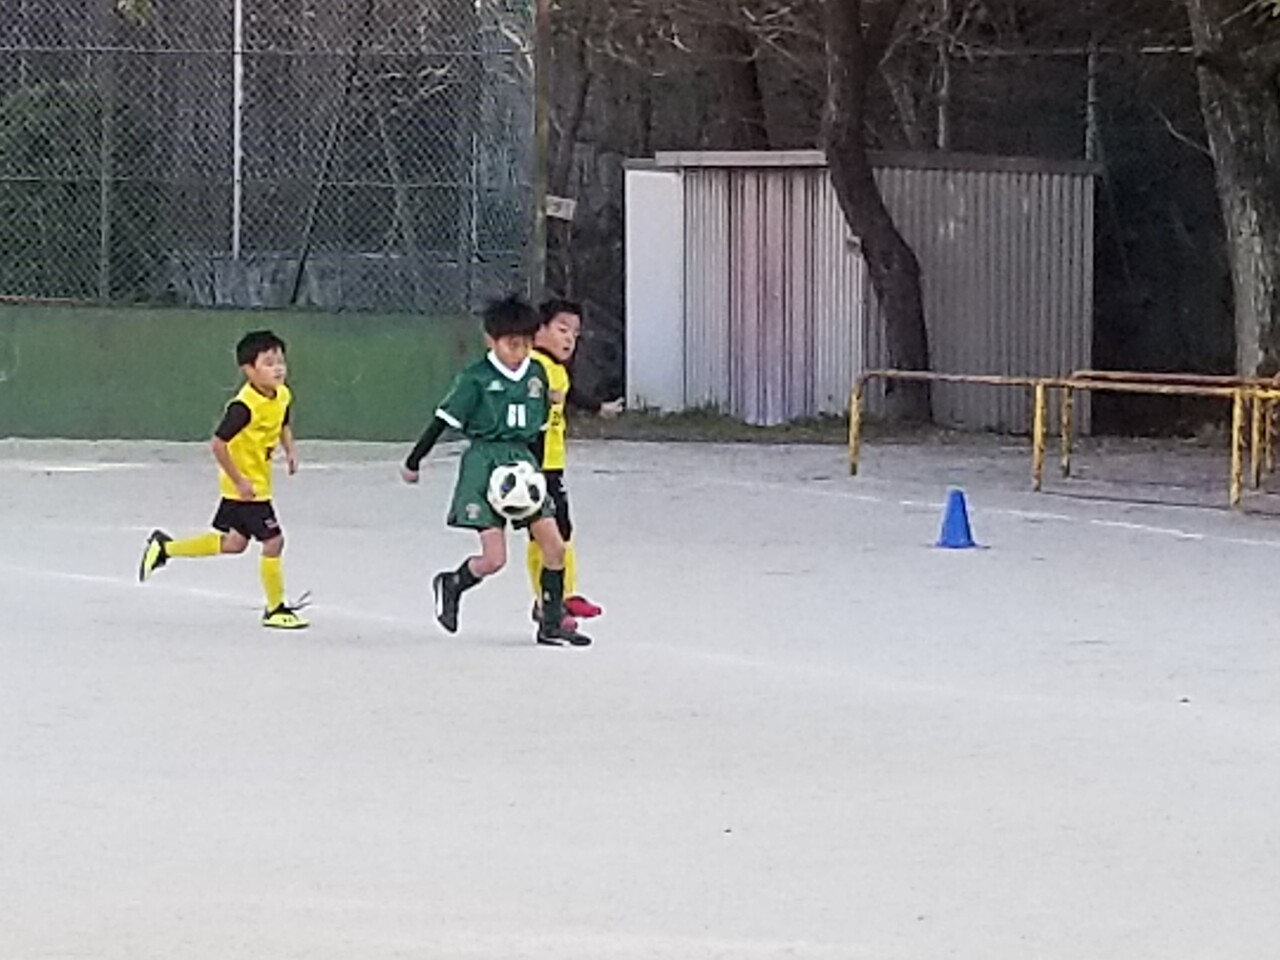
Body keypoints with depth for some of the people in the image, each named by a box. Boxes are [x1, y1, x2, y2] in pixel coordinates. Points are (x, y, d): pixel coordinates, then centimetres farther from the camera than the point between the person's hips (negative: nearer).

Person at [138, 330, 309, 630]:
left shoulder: (283, 396, 0)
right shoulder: (245, 406, -27)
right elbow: (218, 443, -28)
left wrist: (290, 451, 5)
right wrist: (240, 481, -25)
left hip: (259, 483, 9)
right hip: (246, 486, -9)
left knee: (234, 543, 19)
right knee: (273, 540, -7)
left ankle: (163, 547, 34)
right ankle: (275, 610, 6)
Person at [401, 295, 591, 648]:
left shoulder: (536, 374, 8)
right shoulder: (476, 378, -8)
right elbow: (443, 420, -4)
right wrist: (413, 462, 1)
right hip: (484, 463, -5)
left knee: (554, 545, -4)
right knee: (494, 559, -11)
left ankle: (552, 624, 7)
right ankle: (451, 585, 20)